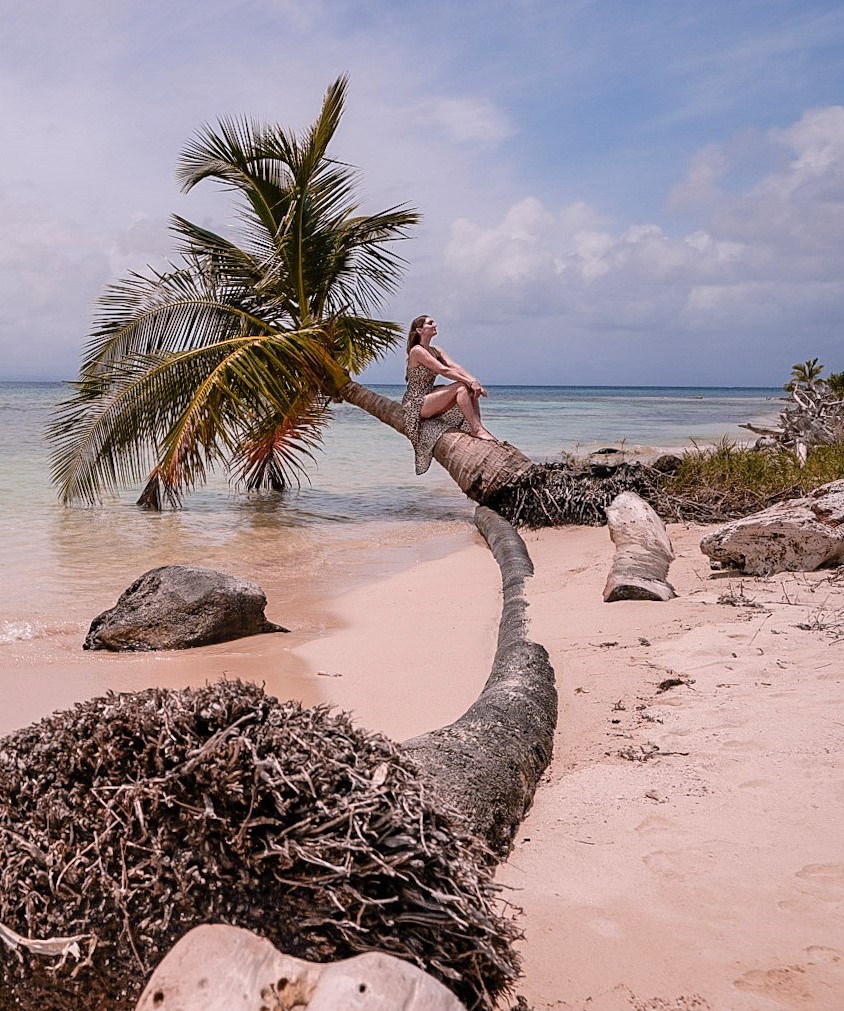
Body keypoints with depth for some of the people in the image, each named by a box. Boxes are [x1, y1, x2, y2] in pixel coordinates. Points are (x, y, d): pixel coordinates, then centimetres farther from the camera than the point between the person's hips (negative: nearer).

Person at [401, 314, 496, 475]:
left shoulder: (436, 351, 14)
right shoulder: (417, 351, -13)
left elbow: (454, 366, -1)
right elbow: (443, 370, -21)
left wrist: (473, 381, -18)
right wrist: (469, 381, -24)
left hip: (429, 400, 9)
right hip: (415, 405, -9)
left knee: (472, 391, -6)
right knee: (461, 387, -23)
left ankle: (478, 429, -14)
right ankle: (477, 429, -24)